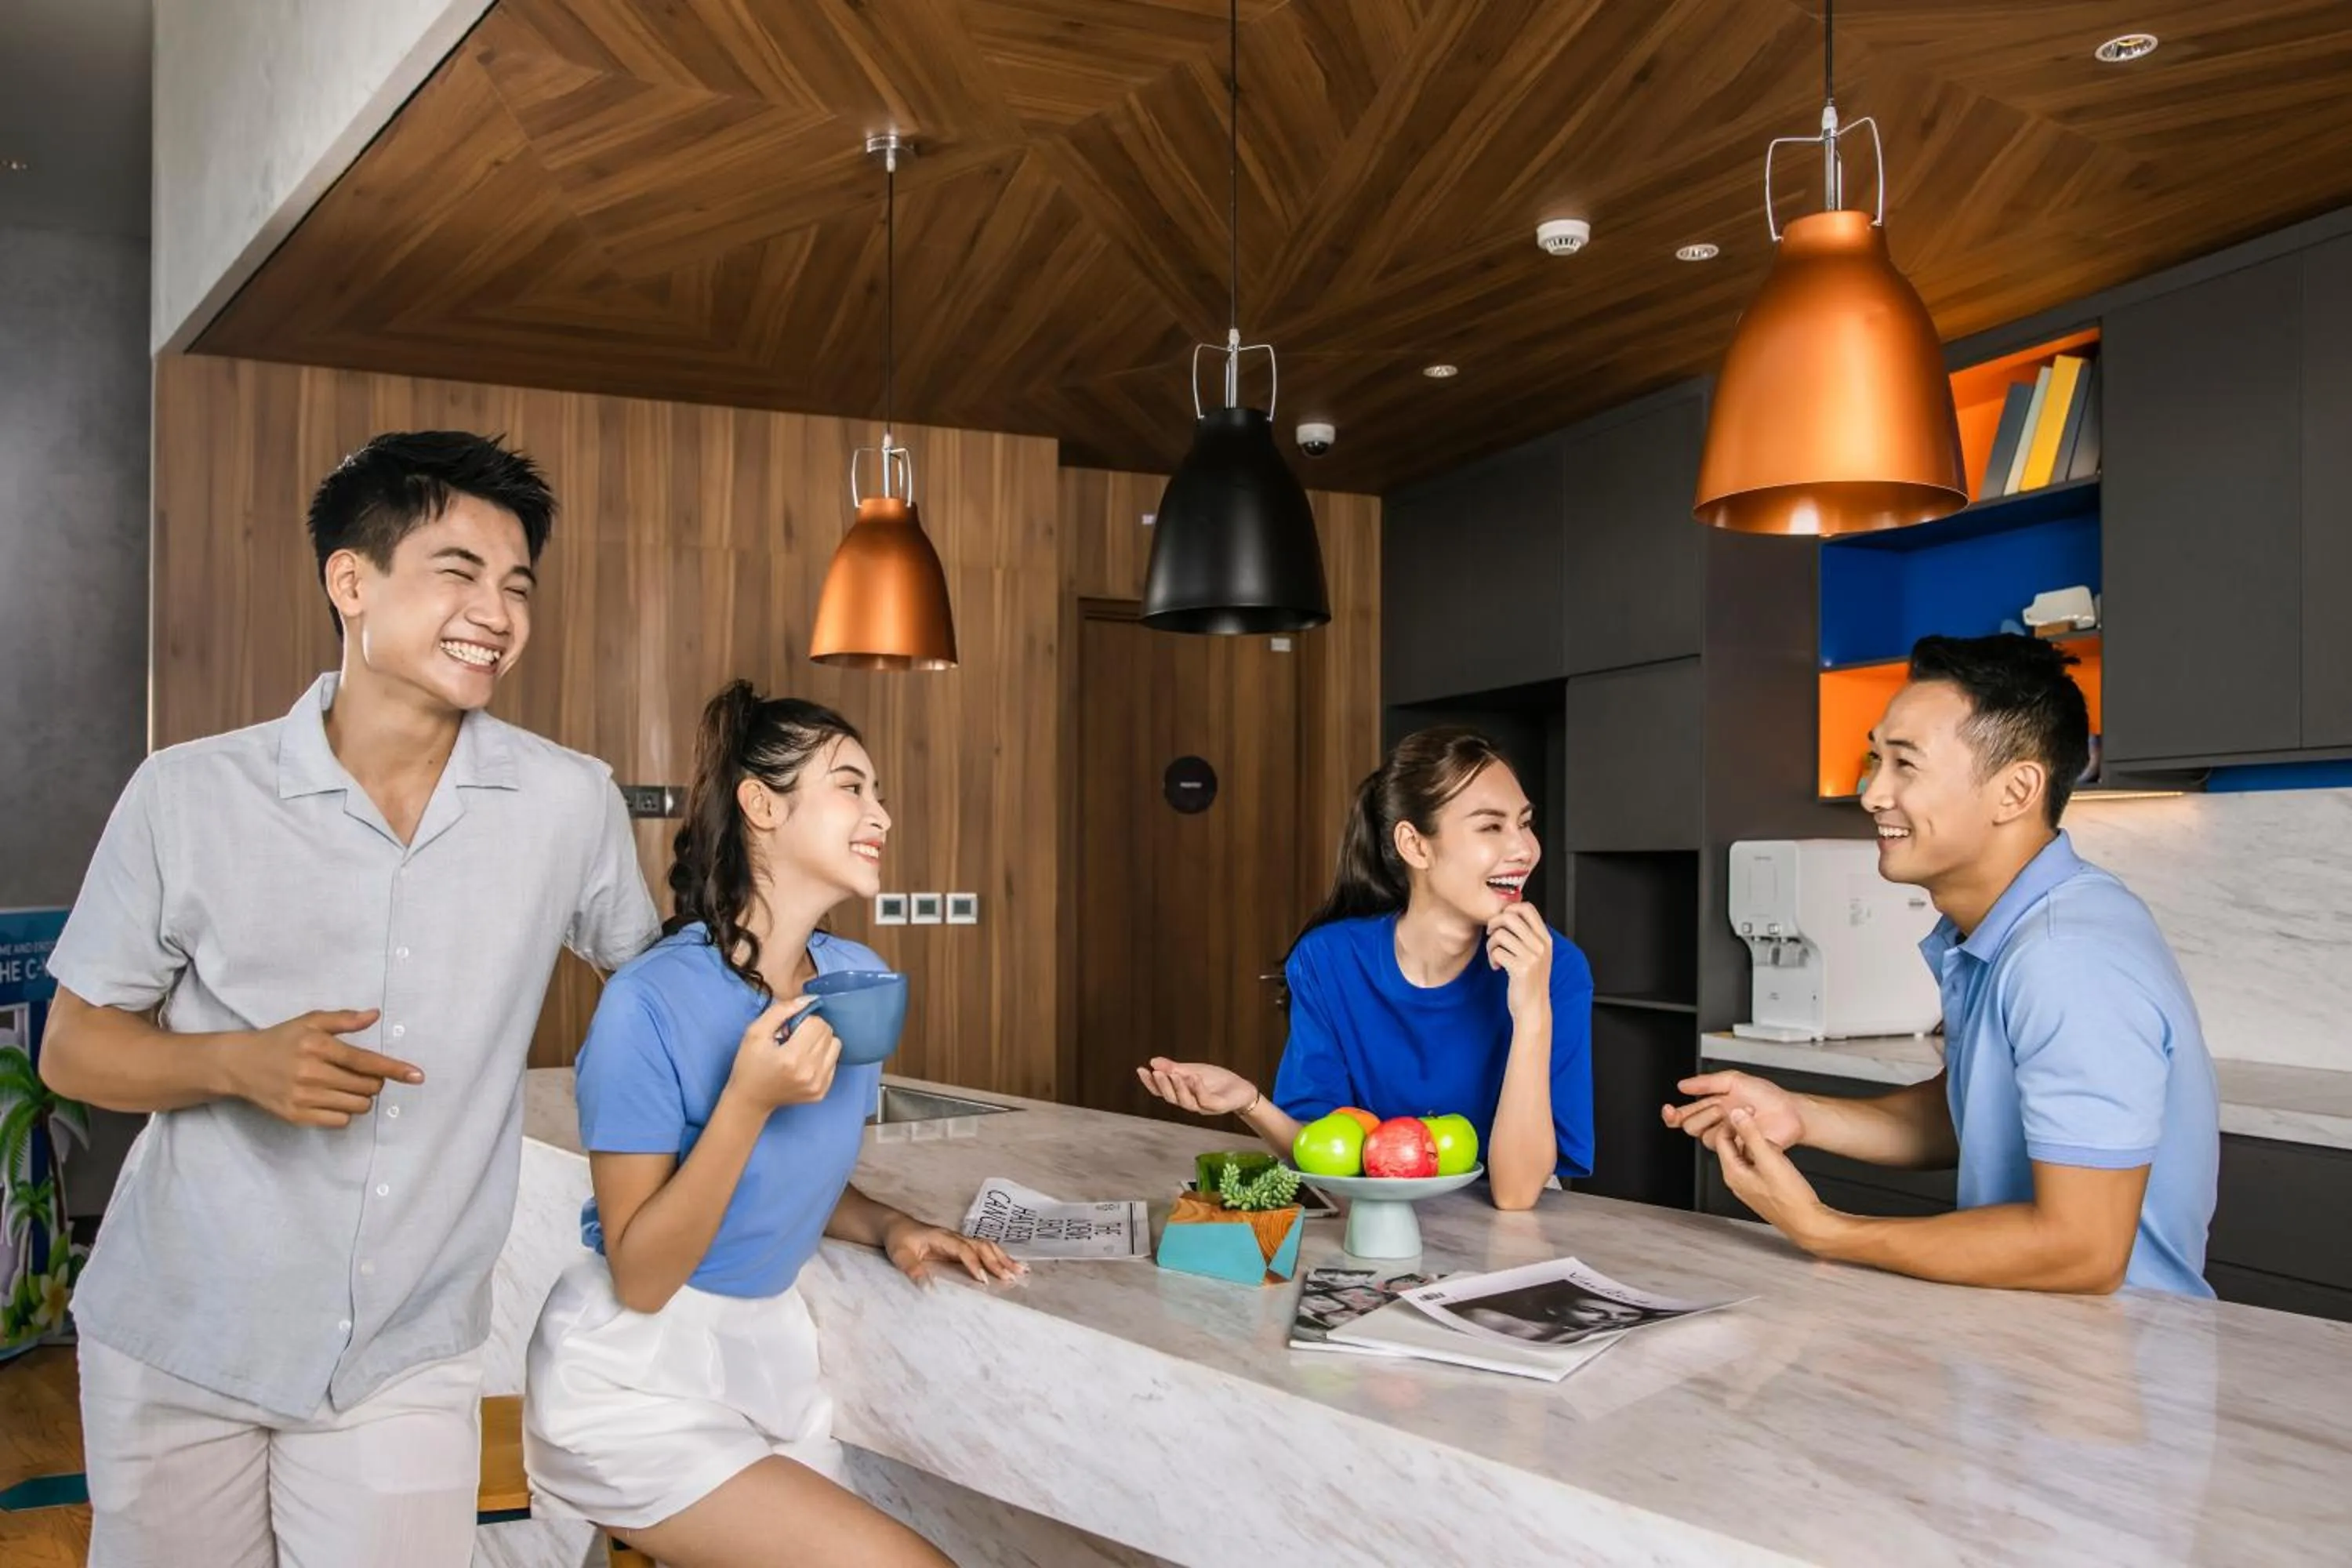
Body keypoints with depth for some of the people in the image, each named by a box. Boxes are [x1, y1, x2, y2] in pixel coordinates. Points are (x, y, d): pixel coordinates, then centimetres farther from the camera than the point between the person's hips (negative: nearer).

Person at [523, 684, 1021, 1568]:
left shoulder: (858, 981, 0)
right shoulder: (651, 1003, -20)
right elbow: (641, 1278, -18)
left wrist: (891, 1229, -4)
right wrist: (748, 1101, -29)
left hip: (770, 1355, 7)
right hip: (636, 1382, -7)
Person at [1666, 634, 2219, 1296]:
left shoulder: (2070, 959, -24)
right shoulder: (1983, 930, 4)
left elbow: (2081, 1251, -24)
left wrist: (1822, 1231, -19)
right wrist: (1798, 1115, 0)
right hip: (2024, 1317, 7)